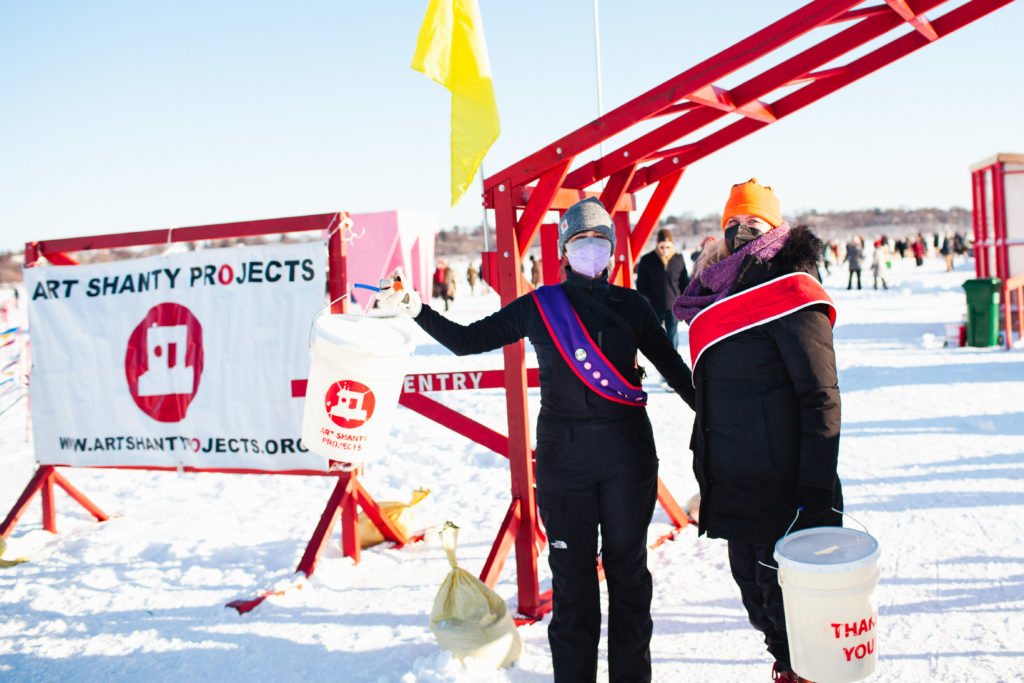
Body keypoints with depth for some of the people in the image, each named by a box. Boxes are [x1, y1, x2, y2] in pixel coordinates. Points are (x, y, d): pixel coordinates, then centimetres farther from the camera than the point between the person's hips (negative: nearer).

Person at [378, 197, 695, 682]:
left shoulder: (631, 305, 6)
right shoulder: (538, 307, 3)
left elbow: (674, 368, 12)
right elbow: (468, 340, 4)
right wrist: (417, 311, -7)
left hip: (629, 453, 1)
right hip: (563, 455, -1)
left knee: (628, 569, 10)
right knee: (572, 575, 5)